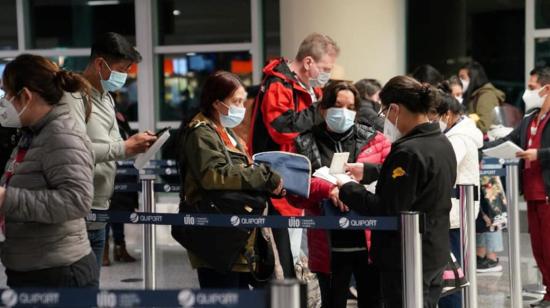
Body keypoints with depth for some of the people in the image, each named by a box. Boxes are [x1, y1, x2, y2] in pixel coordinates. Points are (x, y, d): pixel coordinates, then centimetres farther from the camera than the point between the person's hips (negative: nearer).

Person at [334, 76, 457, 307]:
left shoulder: (408, 151, -23)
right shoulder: (442, 143, 7)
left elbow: (387, 209, -23)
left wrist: (347, 191, -11)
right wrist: (368, 171, 25)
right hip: (436, 253, 9)